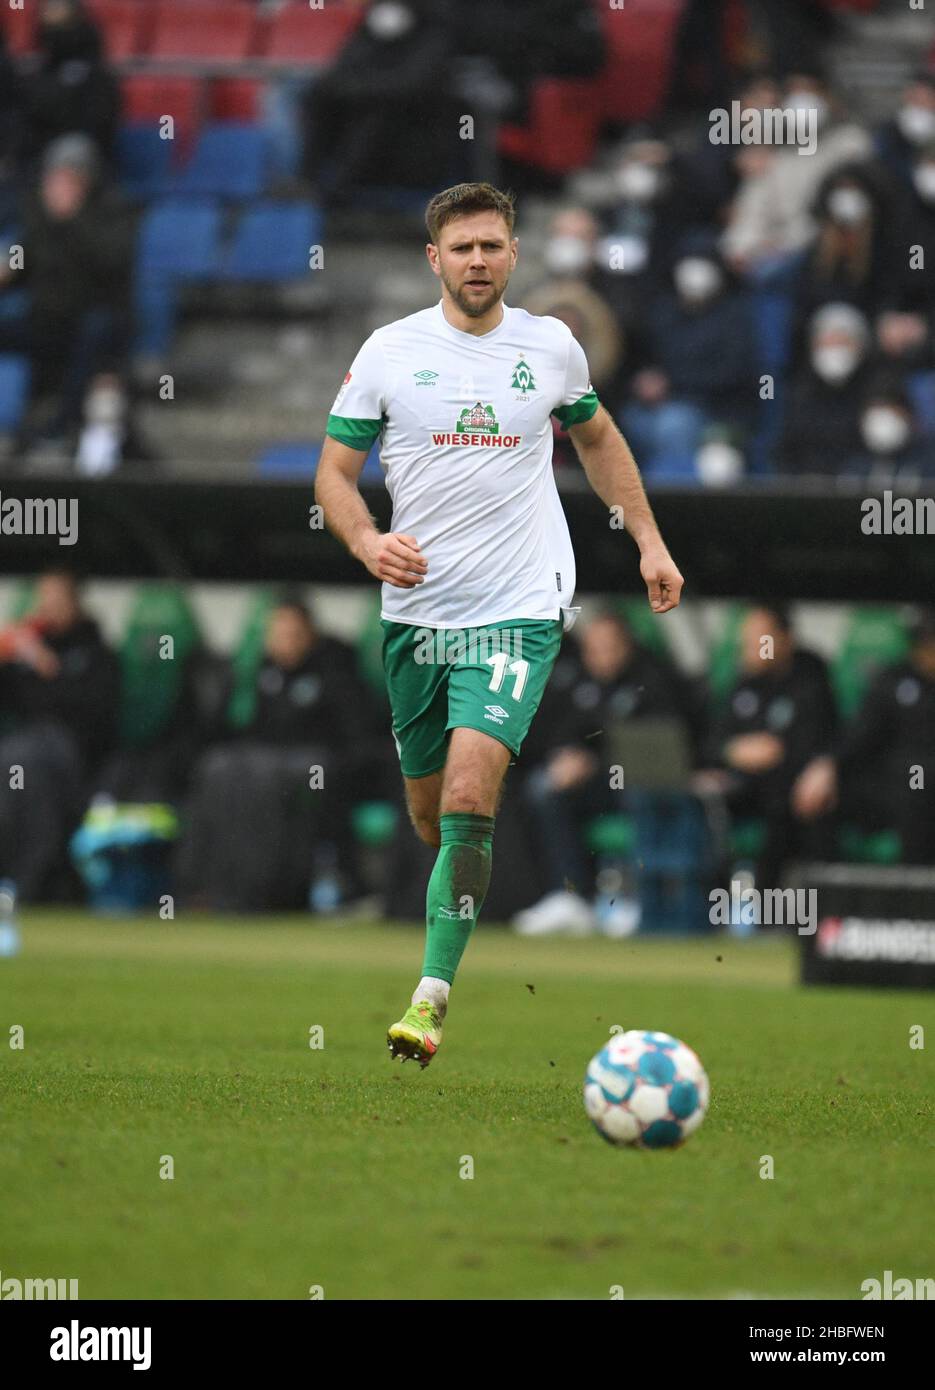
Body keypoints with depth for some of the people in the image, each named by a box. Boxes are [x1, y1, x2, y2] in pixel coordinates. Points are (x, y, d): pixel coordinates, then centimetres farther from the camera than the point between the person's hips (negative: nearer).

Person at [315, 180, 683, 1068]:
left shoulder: (551, 347, 4)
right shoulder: (389, 352, 0)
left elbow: (596, 437, 23)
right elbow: (335, 471, 4)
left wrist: (648, 541, 19)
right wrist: (365, 541, -16)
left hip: (520, 610, -1)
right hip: (415, 612, 1)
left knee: (468, 791, -19)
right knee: (431, 816, 9)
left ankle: (431, 995, -18)